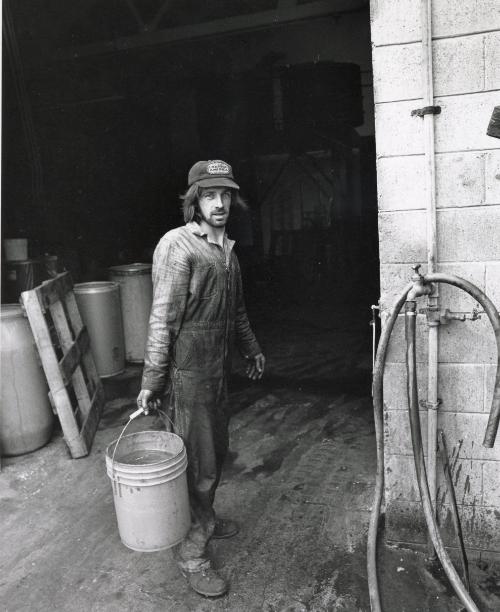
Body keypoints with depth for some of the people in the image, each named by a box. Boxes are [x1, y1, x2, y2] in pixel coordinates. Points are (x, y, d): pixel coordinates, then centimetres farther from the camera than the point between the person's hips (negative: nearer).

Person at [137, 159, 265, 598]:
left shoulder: (226, 248, 11)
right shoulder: (177, 245, -14)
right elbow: (163, 318, -17)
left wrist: (252, 349, 28)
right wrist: (152, 380, -17)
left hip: (219, 367, 8)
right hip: (189, 370, -8)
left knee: (216, 450, 19)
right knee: (198, 461, 1)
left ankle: (206, 520, 41)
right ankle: (192, 552, 19)